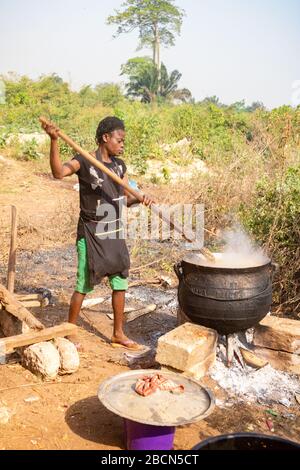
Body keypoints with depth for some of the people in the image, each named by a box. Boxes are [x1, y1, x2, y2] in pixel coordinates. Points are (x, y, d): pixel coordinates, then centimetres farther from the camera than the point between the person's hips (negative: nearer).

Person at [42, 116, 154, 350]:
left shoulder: (120, 165, 8)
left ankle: (118, 334, 26)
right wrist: (54, 141, -41)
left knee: (120, 284, 11)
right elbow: (59, 172, -31)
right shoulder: (84, 161, -12)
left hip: (115, 234, 7)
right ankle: (70, 332, 21)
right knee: (84, 286, 2)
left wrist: (141, 198, -11)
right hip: (91, 235, -6)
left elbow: (128, 198, 10)